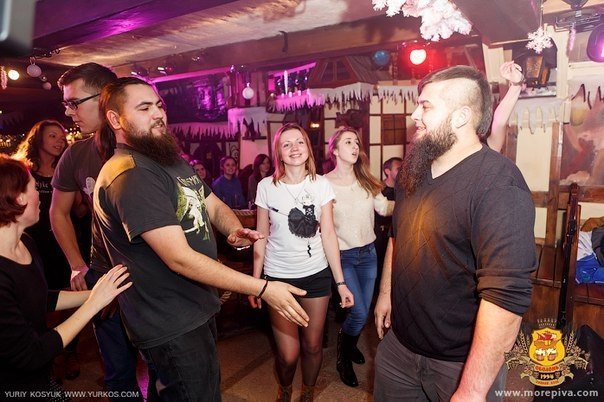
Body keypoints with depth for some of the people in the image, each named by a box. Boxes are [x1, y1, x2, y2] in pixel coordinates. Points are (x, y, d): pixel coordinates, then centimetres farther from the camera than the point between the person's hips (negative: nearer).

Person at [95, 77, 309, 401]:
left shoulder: (173, 161, 7)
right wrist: (262, 289, -27)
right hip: (171, 328, -9)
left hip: (197, 310, 9)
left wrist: (235, 232, -14)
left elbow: (214, 205, 11)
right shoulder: (129, 176, -25)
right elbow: (180, 258, -29)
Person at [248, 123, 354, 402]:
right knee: (288, 354, 1)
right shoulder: (266, 186, -4)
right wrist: (255, 282, 0)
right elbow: (261, 237, 1)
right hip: (278, 276, -1)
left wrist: (341, 282, -4)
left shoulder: (321, 184, -2)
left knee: (313, 346, 13)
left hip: (317, 275, 1)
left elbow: (328, 234, -2)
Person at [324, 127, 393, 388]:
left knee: (365, 310, 13)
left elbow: (384, 208, -4)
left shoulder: (366, 180, 2)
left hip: (368, 253, 5)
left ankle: (351, 345, 44)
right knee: (358, 312, -5)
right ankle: (343, 359, 24)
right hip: (343, 255, -4)